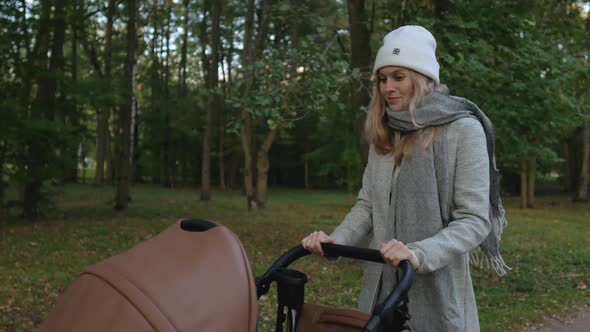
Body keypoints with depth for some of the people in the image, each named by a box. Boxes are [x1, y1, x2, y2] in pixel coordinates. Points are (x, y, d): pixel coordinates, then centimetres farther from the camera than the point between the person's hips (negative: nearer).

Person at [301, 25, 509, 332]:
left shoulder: (463, 130, -9)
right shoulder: (383, 133, 10)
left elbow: (474, 220, -14)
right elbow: (367, 205, 10)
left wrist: (418, 254, -29)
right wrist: (335, 240, -8)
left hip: (435, 287, -5)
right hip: (381, 282, 5)